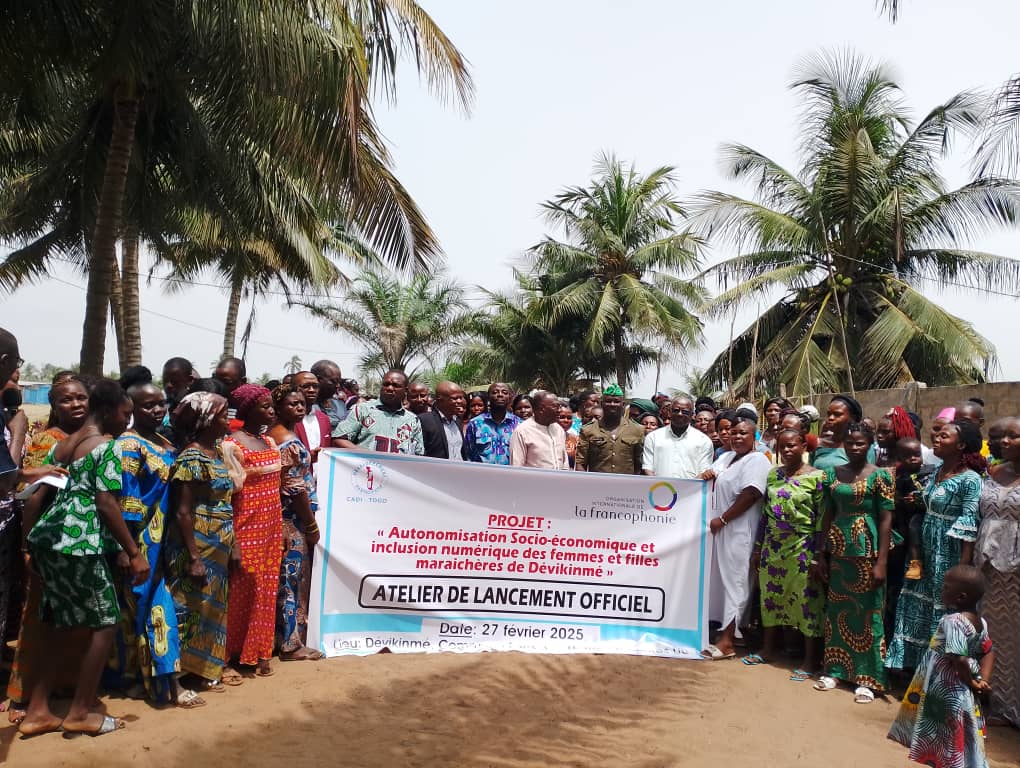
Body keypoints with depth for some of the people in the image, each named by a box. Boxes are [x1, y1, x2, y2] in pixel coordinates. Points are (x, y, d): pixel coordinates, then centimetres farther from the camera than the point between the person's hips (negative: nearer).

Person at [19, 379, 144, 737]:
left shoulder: (61, 445, 15)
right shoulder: (107, 445, -10)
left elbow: (36, 497, 15)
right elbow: (106, 505, -17)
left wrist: (30, 540, 24)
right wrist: (134, 553, -14)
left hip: (46, 540, 9)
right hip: (79, 545, -9)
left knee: (55, 623, 19)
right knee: (106, 623, 5)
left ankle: (37, 711, 23)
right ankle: (79, 713, 12)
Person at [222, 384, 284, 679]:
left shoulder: (270, 441, 11)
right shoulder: (233, 444, -11)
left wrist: (282, 528, 15)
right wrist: (231, 538, -16)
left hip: (271, 528, 7)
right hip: (246, 528, -7)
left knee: (266, 591, 11)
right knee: (241, 592, 1)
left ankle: (260, 652, 23)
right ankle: (230, 655, 15)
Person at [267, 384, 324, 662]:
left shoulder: (273, 435, 11)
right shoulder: (290, 441, -18)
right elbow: (296, 488, -20)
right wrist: (312, 525, -14)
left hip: (282, 516, 10)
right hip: (294, 520, -10)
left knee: (284, 580, 16)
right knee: (293, 581, -1)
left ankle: (281, 637, 26)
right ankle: (291, 644, 7)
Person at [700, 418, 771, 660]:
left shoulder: (757, 461, -10)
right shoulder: (726, 457, 17)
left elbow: (750, 495, -19)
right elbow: (712, 486, 21)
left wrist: (722, 519, -17)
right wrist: (708, 477, -4)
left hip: (738, 531, -8)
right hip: (719, 528, 8)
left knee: (734, 580, -6)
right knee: (721, 577, 12)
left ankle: (727, 640, -5)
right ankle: (727, 628, 23)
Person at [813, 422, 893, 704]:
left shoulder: (880, 476, -6)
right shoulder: (833, 473, 6)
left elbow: (886, 520, -9)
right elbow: (828, 514, 9)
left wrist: (881, 562, -13)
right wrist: (821, 553, 7)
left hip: (866, 551, -4)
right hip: (838, 551, 4)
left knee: (868, 613, 3)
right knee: (837, 611, 12)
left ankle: (867, 678, 14)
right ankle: (835, 669, 24)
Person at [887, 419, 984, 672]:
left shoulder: (970, 479, -15)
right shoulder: (936, 472, 7)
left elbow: (969, 528, -17)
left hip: (949, 557, -7)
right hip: (925, 553, 7)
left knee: (943, 612, 3)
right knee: (920, 609, 13)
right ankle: (918, 667, 26)